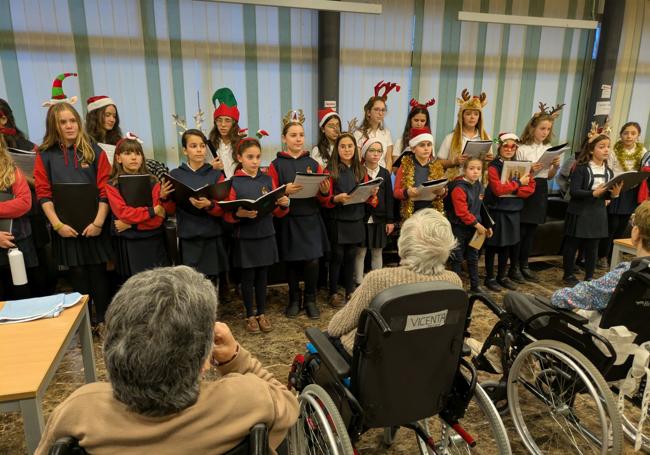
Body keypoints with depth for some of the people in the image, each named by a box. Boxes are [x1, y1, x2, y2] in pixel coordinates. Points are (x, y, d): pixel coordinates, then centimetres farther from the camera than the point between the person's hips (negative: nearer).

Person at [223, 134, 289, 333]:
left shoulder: (267, 179, 5)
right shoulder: (233, 182, -5)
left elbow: (277, 212, 8)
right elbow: (227, 215, -7)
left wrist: (283, 205, -13)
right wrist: (240, 214, -27)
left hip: (266, 236, 3)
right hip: (245, 238, -3)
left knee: (262, 276, 13)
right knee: (248, 278, 8)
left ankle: (262, 313, 27)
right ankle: (250, 315, 23)